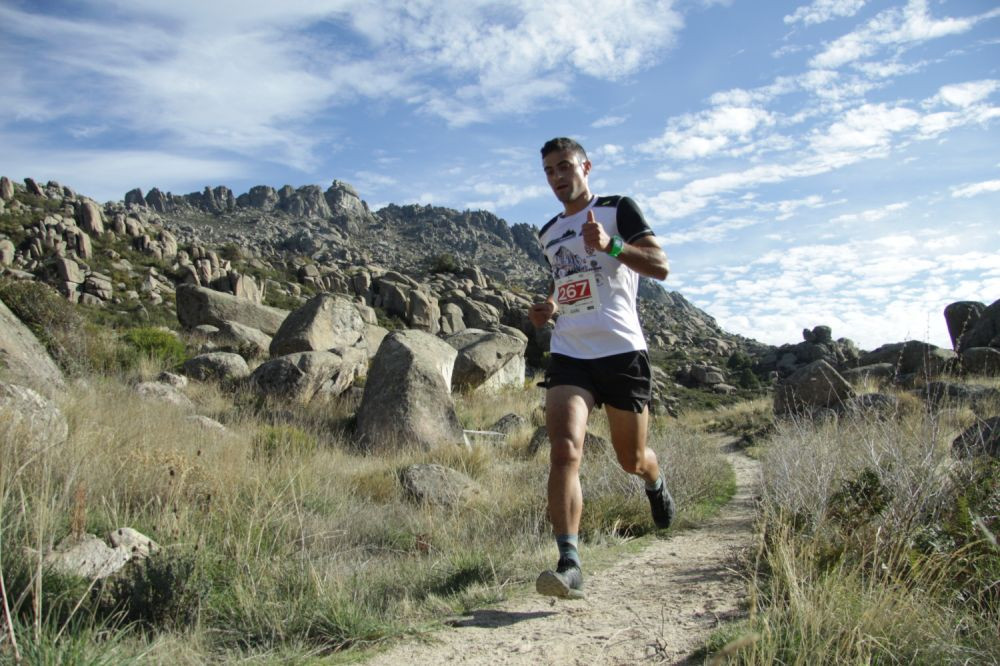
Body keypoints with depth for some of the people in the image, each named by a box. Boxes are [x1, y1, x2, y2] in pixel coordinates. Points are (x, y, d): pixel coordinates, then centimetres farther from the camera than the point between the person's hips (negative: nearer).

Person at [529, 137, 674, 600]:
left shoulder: (618, 209, 3)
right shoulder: (548, 234, 20)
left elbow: (660, 267, -7)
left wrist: (611, 245, -24)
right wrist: (548, 308, 11)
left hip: (621, 351, -3)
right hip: (568, 355, 3)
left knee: (631, 459, 10)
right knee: (564, 450, -19)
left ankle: (656, 484, 47)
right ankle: (569, 565, -20)